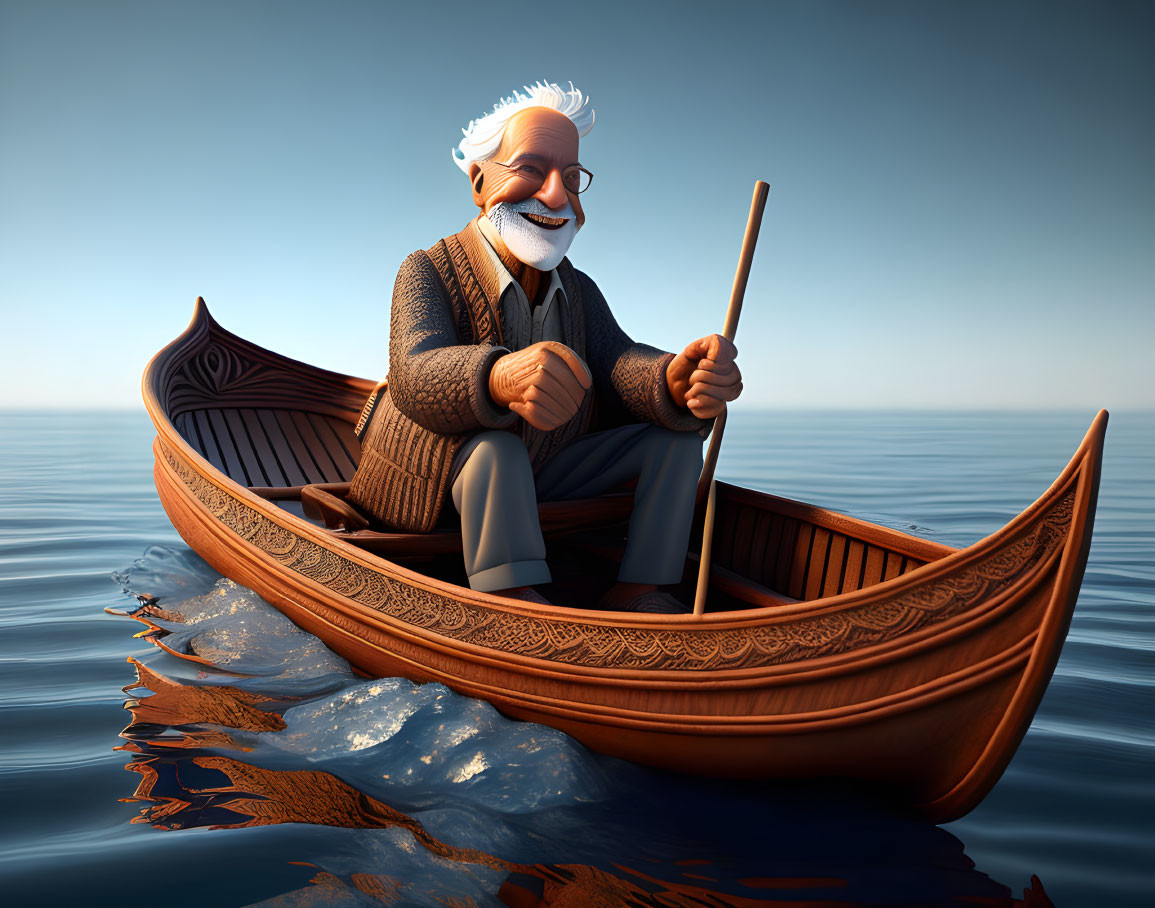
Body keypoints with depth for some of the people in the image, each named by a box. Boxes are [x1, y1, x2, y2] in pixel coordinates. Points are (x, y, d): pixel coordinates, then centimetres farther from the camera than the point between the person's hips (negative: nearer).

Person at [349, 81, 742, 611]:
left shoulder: (580, 291, 1)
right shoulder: (427, 272, -15)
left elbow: (620, 364, -18)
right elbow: (414, 376, -36)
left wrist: (676, 382, -44)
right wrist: (500, 378, -60)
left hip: (540, 477, 5)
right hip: (437, 485, -5)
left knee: (676, 432, -9)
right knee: (495, 450, -38)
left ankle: (638, 593, -14)